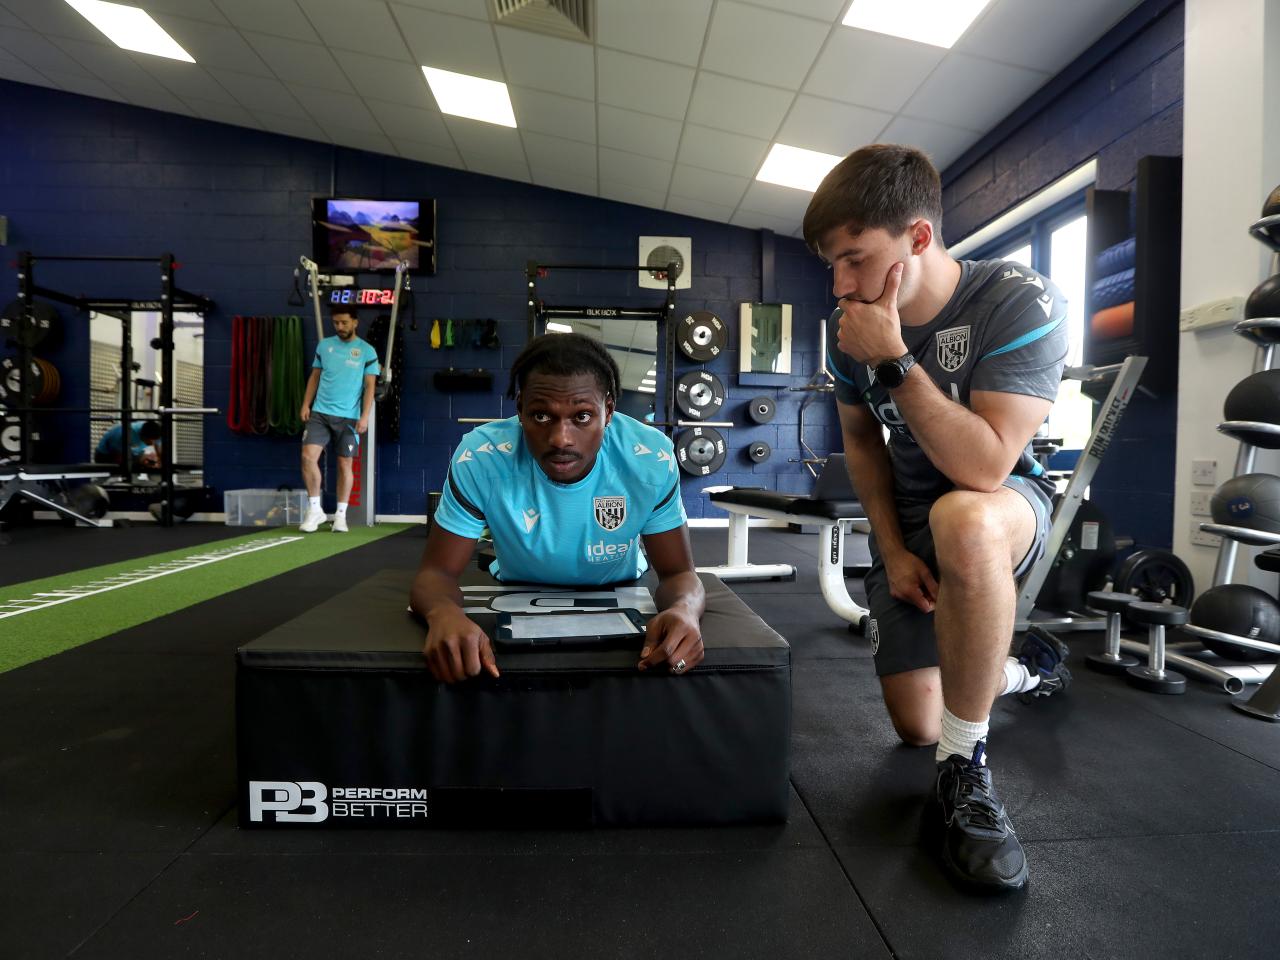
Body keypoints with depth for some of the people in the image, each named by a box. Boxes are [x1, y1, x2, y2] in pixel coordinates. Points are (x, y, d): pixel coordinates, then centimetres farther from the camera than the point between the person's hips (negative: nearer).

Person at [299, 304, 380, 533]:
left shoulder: (366, 351, -1)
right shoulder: (324, 345, 9)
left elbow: (369, 386, -3)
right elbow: (315, 377, 14)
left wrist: (365, 416, -11)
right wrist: (306, 404, 4)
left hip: (348, 417, -2)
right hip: (320, 413, 2)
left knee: (345, 464, 3)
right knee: (308, 457, -9)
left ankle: (341, 515, 14)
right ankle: (315, 509, 5)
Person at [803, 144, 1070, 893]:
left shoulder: (1022, 303, -24)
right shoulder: (849, 327, -10)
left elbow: (984, 468, -33)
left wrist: (895, 361, -35)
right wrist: (892, 549, -5)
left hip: (1005, 506, -4)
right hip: (909, 520, 5)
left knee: (960, 520, -44)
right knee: (916, 726, 6)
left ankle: (966, 774, -24)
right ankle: (1029, 668, 39)